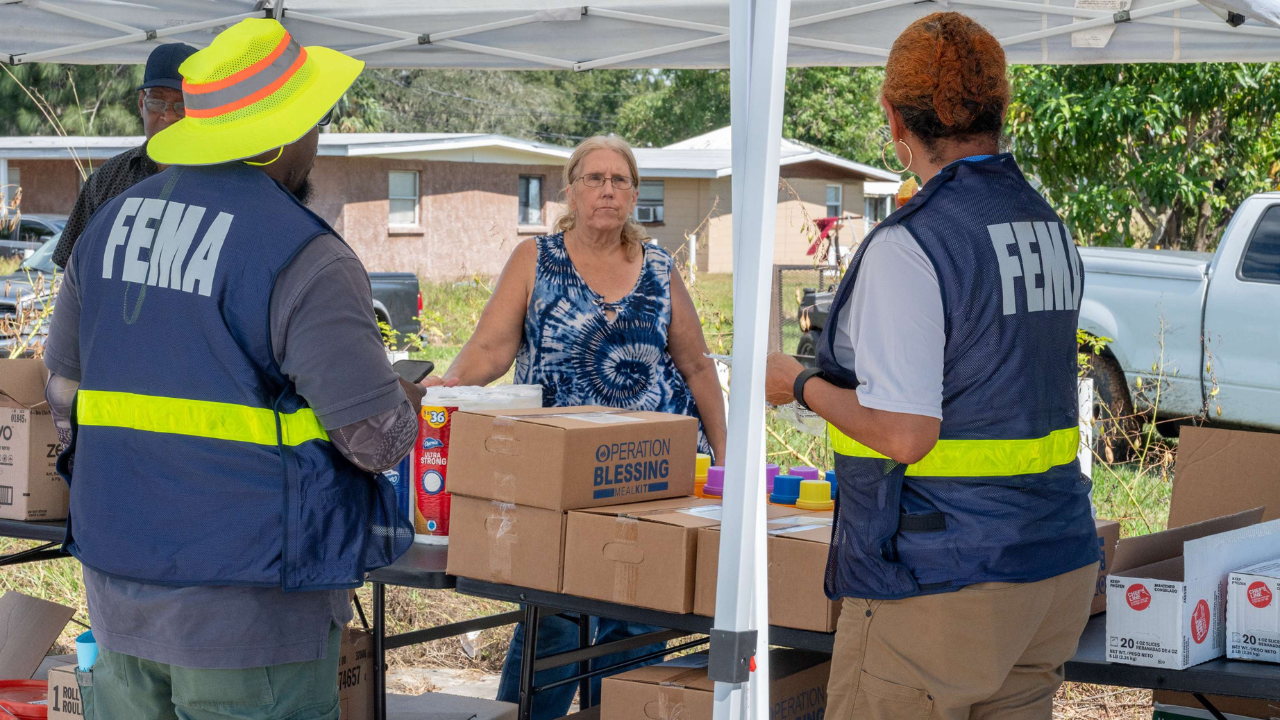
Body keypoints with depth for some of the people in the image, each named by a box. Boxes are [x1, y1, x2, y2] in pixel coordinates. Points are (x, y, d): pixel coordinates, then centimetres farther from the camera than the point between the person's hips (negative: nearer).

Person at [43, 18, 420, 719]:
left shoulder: (109, 222, 8)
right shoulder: (306, 258, -15)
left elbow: (63, 393, 17)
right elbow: (378, 440, -15)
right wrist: (409, 398, 7)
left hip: (118, 590, 7)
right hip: (248, 606, -6)